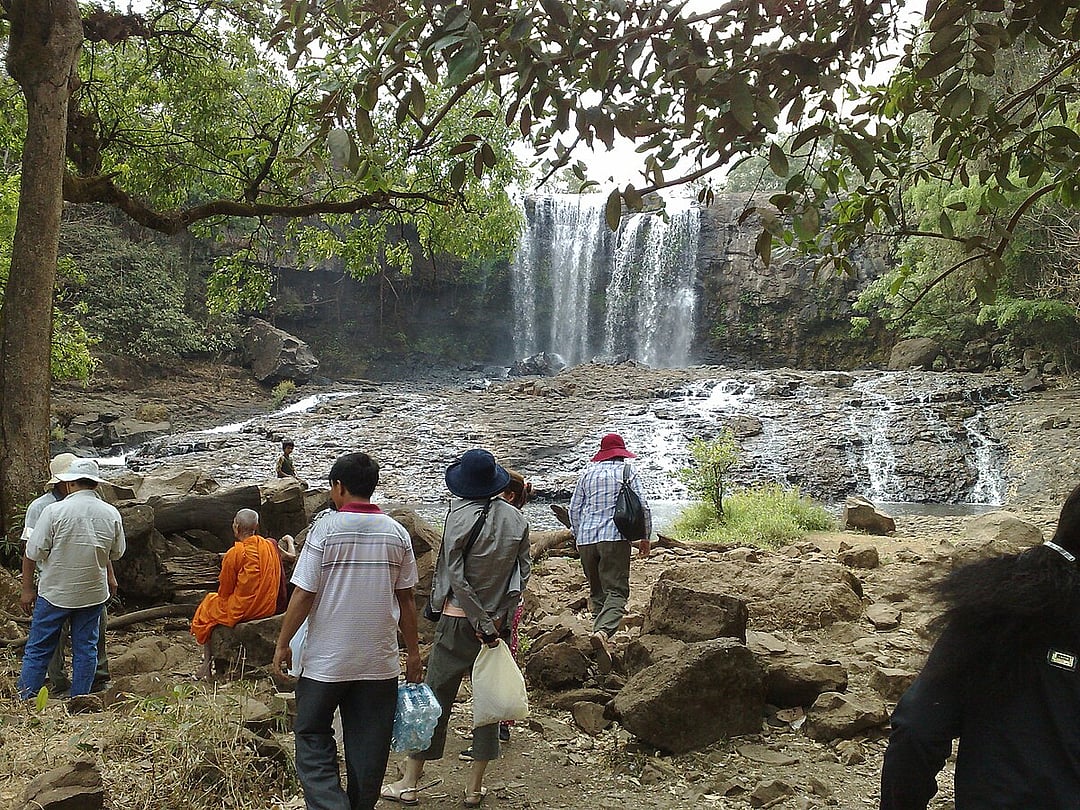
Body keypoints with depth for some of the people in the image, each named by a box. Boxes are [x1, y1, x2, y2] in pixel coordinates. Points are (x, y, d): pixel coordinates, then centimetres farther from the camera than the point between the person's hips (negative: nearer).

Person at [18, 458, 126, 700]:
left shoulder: (54, 511, -17)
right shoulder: (111, 514, -6)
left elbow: (34, 553, -12)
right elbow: (117, 553, 6)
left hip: (55, 592, -2)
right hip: (93, 593, 3)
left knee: (38, 650, 10)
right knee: (86, 649, 12)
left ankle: (25, 701, 16)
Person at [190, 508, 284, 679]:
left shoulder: (235, 554, -19)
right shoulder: (271, 546, -2)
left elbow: (224, 591, -8)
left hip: (242, 611, -6)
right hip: (269, 608, 6)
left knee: (206, 609, 22)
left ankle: (207, 663, 22)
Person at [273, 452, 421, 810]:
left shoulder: (326, 528, -11)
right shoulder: (397, 533, 0)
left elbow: (303, 595, -11)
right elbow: (406, 599, 3)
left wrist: (282, 644, 2)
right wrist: (413, 651, 12)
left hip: (325, 660, -3)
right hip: (379, 661, 3)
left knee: (312, 739, 12)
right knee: (368, 746, 13)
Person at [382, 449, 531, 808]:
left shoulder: (460, 516, -12)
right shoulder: (516, 519, 0)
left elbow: (455, 575, -15)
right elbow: (523, 572, 0)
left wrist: (480, 623, -11)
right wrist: (499, 618, 1)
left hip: (459, 619, -3)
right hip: (499, 621, 4)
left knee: (435, 696, 7)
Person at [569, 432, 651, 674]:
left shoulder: (588, 473, 13)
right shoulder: (626, 472, 5)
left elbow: (574, 508, 15)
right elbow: (642, 506, 0)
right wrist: (645, 537, 10)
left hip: (586, 538, 4)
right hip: (615, 536, -4)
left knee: (597, 591, 16)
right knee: (616, 590, -10)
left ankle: (601, 633, 15)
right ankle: (603, 630, -33)